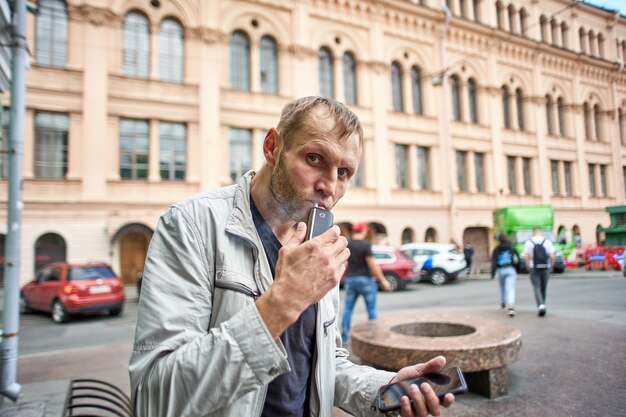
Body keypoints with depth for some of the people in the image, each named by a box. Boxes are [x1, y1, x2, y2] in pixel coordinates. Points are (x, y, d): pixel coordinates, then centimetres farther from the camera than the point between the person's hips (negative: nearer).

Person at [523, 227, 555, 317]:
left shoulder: (529, 242, -2)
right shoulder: (547, 242, -1)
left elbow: (526, 256, -9)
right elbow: (552, 256, -7)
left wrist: (528, 267, 3)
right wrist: (550, 266, 7)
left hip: (534, 269, -1)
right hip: (545, 268, 2)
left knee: (537, 288, 1)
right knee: (543, 288, 15)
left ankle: (541, 306, -18)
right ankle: (542, 306, 23)